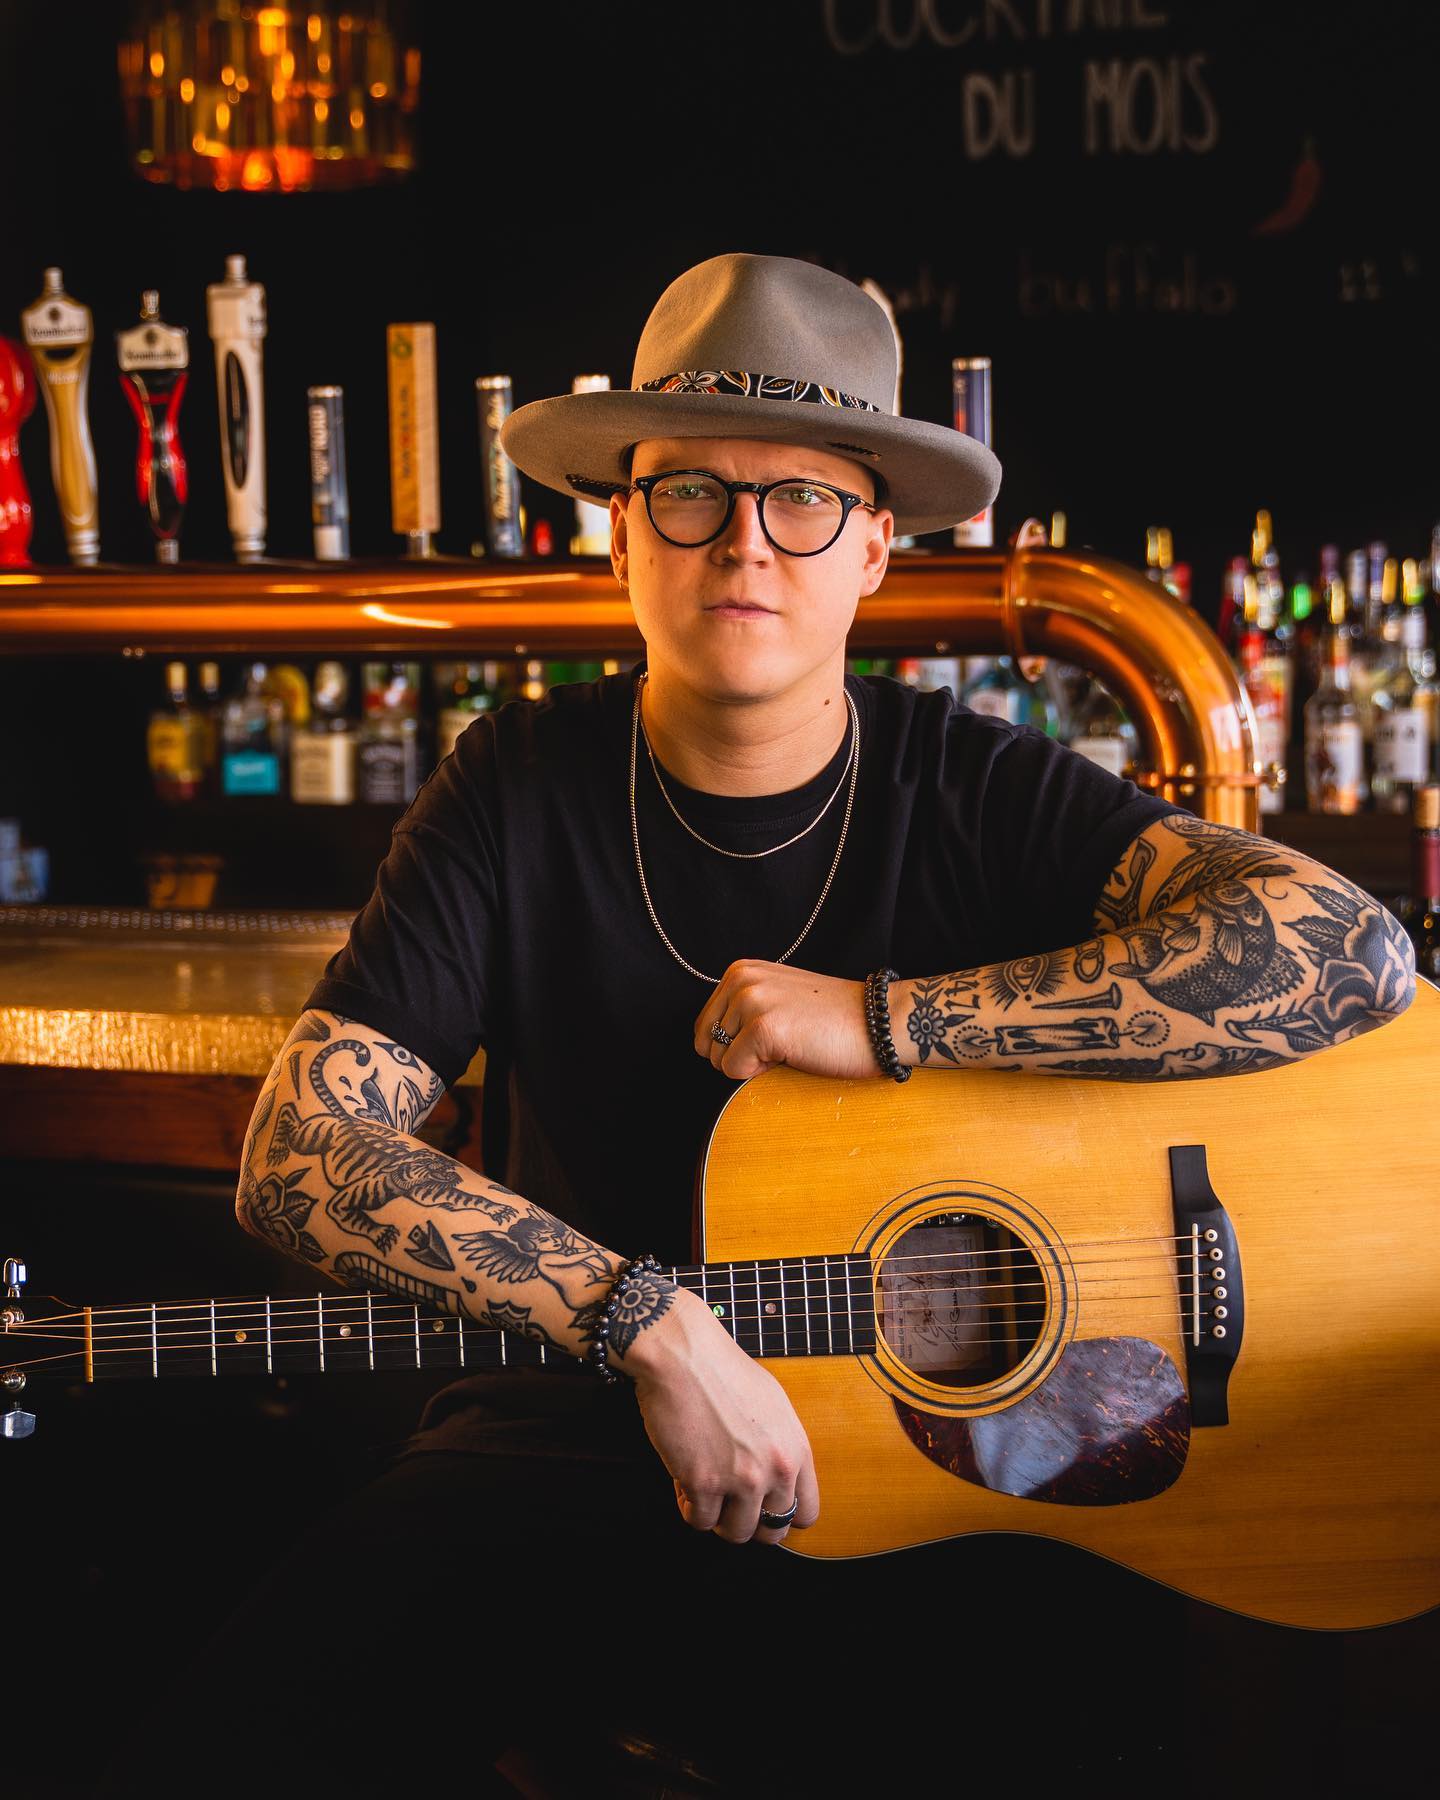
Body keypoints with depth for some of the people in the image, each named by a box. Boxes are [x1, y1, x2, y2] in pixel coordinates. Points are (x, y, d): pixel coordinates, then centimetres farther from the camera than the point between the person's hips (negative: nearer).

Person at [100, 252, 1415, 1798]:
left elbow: (1357, 949, -19)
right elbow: (297, 1155, -10)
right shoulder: (519, 792, -2)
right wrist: (651, 1323, -24)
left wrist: (887, 1022, -20)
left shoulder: (982, 795, -4)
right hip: (564, 1437, 1)